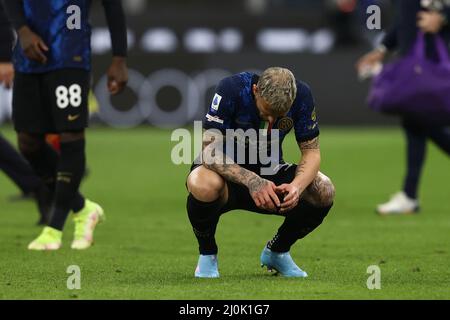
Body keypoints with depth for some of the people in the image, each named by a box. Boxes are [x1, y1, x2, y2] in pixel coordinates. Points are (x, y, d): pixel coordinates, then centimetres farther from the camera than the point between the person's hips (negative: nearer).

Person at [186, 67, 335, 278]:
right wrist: (252, 181, -45)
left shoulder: (301, 95, -16)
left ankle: (277, 251, 7)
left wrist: (297, 186, -31)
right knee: (204, 185, -39)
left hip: (269, 173, 4)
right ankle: (207, 254, -7)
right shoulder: (231, 89, -27)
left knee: (324, 191, -22)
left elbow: (311, 151, -9)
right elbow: (211, 152, -30)